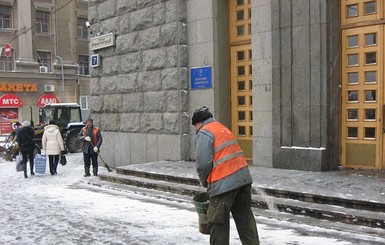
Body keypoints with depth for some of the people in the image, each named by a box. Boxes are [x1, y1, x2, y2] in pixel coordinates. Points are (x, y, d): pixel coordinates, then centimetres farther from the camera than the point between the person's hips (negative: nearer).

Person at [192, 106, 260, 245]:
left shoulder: (204, 133, -5)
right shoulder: (224, 129, 22)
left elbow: (203, 163, -14)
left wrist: (204, 182, 4)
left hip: (224, 184, -8)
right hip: (243, 178, 9)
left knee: (218, 223, 4)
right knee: (245, 218, 16)